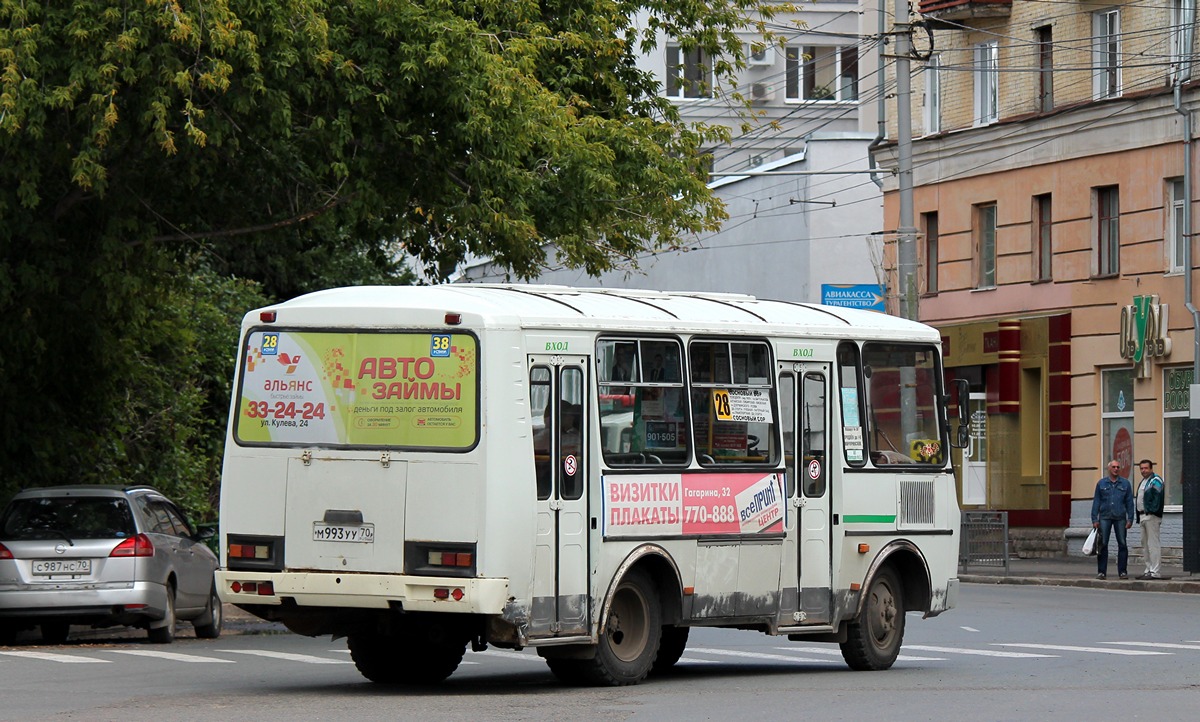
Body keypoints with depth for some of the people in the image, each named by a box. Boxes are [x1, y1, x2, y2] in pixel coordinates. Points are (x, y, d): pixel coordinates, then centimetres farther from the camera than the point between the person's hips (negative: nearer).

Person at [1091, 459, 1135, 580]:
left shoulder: (1125, 484, 8)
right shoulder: (1101, 483, 8)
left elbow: (1129, 502, 8)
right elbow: (1096, 502, 8)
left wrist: (1130, 519, 0)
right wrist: (1095, 519, 1)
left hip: (1120, 518, 0)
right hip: (1105, 517, 0)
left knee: (1122, 544, -1)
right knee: (1102, 544, -3)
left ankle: (1123, 571, 5)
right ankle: (1101, 572, 1)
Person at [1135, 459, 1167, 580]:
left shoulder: (1156, 481, -8)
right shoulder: (1143, 482, 22)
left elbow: (1158, 497, -19)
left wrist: (1152, 511, -26)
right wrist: (1139, 517, 20)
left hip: (1152, 516, -11)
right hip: (1143, 515, 11)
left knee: (1153, 544, -11)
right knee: (1145, 545, 13)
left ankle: (1154, 572, -12)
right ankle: (1148, 570, 18)